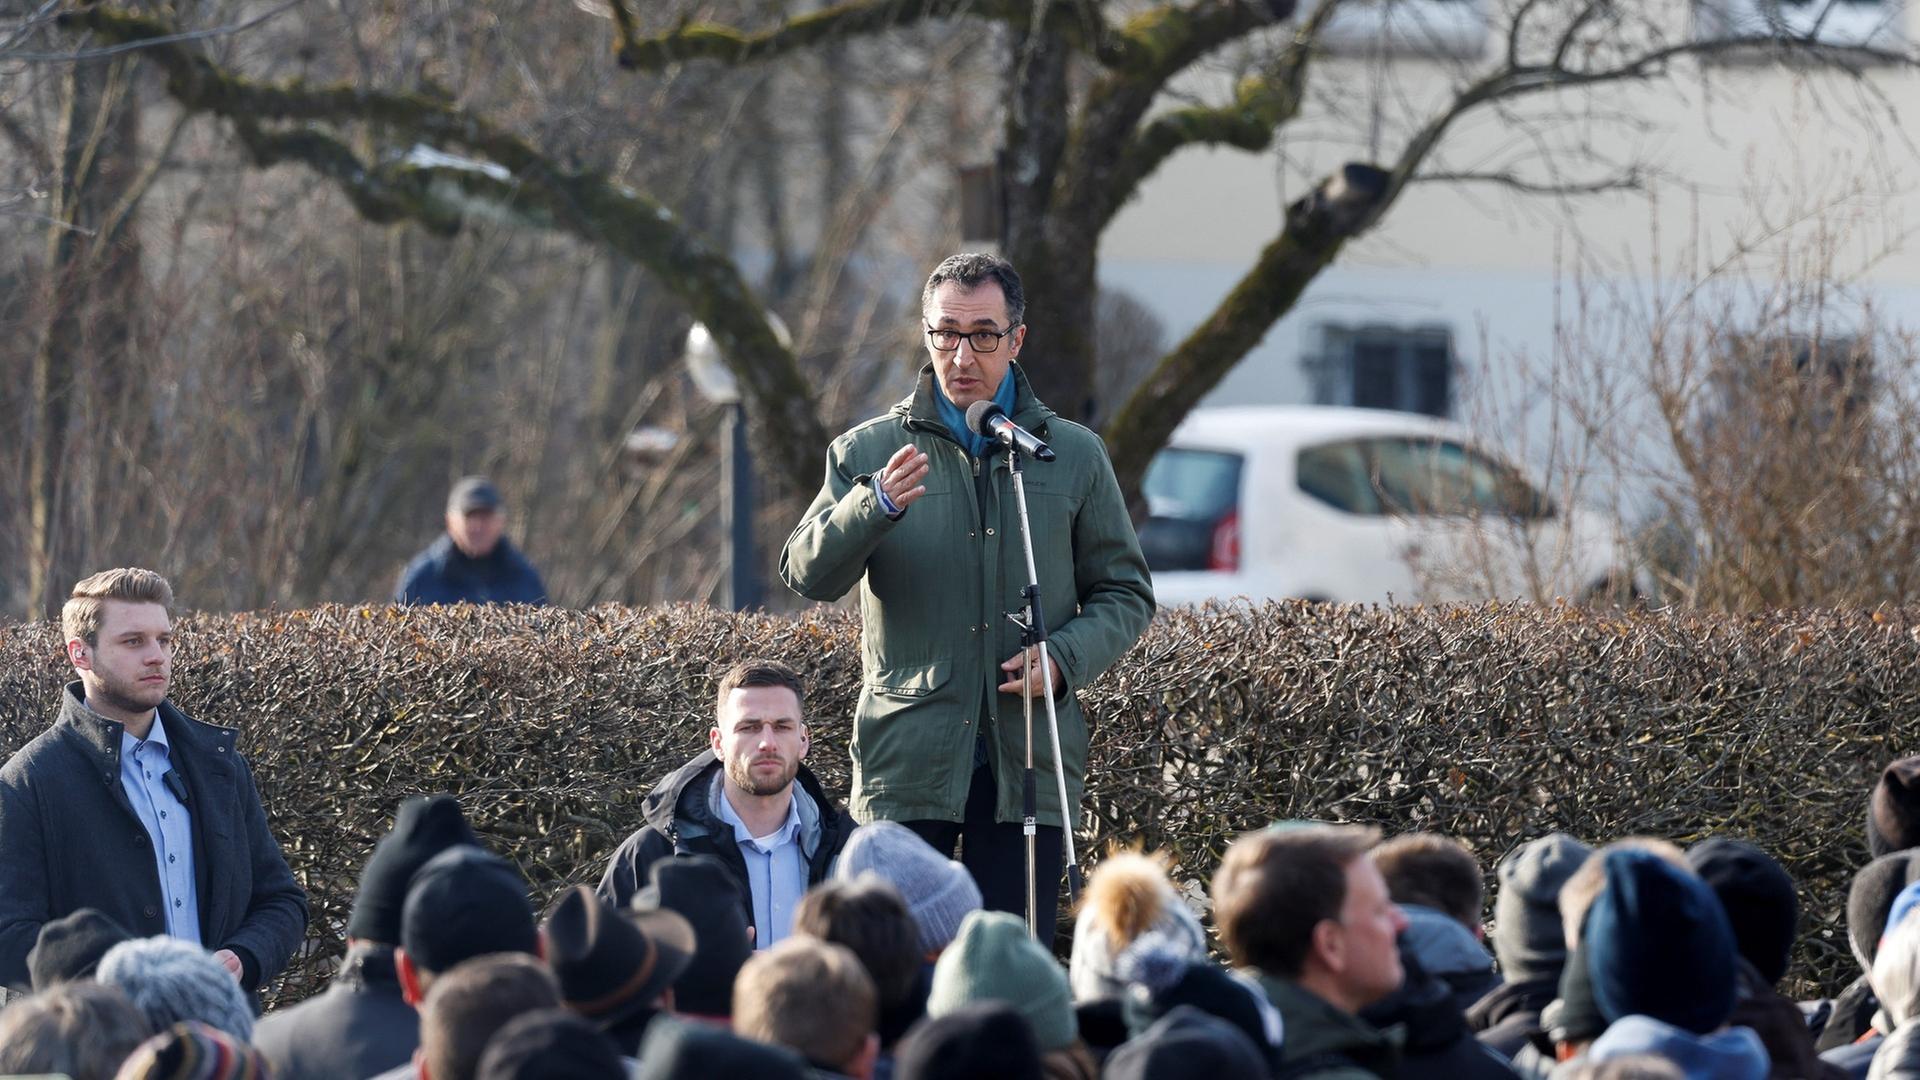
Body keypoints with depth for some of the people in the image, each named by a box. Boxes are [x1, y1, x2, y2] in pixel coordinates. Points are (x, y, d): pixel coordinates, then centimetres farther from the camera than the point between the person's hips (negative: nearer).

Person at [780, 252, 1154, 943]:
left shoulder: (1074, 456, 12)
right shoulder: (867, 452, 7)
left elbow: (1125, 594, 15)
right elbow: (807, 574, -5)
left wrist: (1063, 659, -6)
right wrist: (875, 506, -25)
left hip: (1029, 765, 1)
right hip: (906, 759, -1)